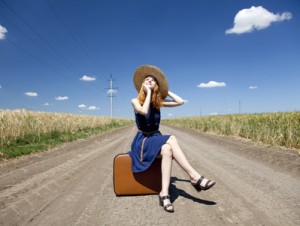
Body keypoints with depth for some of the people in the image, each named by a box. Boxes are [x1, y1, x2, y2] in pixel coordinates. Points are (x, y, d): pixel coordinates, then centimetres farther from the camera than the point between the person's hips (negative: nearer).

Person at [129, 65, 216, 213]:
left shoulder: (159, 102, 7)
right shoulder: (135, 101, -5)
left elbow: (180, 101, 2)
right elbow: (144, 111, -27)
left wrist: (166, 91, 6)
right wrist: (148, 93, -17)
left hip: (157, 138, 4)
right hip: (143, 140, -4)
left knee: (167, 150, -33)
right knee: (171, 140, -32)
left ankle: (164, 194, -33)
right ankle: (195, 177, -28)